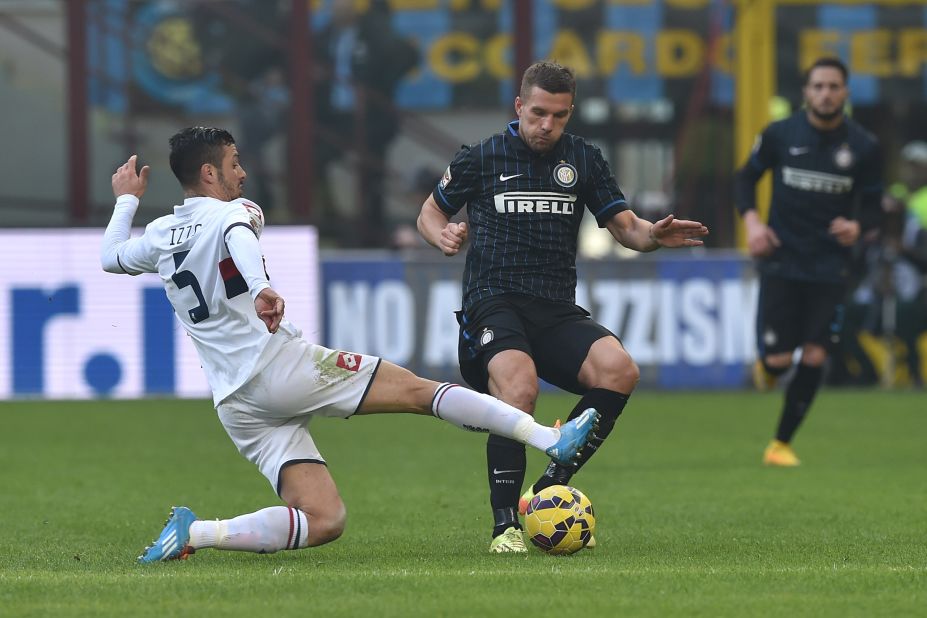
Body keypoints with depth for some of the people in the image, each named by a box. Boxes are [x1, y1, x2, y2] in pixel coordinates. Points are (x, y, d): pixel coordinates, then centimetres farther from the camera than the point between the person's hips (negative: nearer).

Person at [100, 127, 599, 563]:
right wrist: (260, 288, -46)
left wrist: (125, 200, 52)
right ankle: (550, 439, -13)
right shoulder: (232, 212, -1)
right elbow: (240, 237, -27)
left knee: (324, 521, 1)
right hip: (280, 366, -6)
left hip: (236, 404, 6)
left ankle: (192, 533, -15)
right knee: (418, 389, -2)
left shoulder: (160, 235, 17)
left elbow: (109, 258, 37)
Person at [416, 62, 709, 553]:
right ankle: (505, 524, -27)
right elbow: (430, 214, 19)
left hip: (557, 310, 3)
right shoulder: (482, 158, 8)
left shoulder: (583, 159, 14)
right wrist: (444, 237, -5)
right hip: (493, 304, -3)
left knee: (619, 369, -27)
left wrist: (653, 235, -9)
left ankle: (549, 489, -16)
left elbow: (623, 225, 14)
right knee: (519, 385, -35)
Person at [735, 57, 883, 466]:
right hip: (782, 260, -1)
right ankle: (769, 364, 34)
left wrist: (857, 226, -16)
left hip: (830, 267, 1)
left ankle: (781, 444, 9)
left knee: (814, 358, -5)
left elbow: (873, 203, 6)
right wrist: (751, 220, -7)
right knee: (779, 358, -6)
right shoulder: (780, 135, -4)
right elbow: (746, 177, 10)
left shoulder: (863, 147, -3)